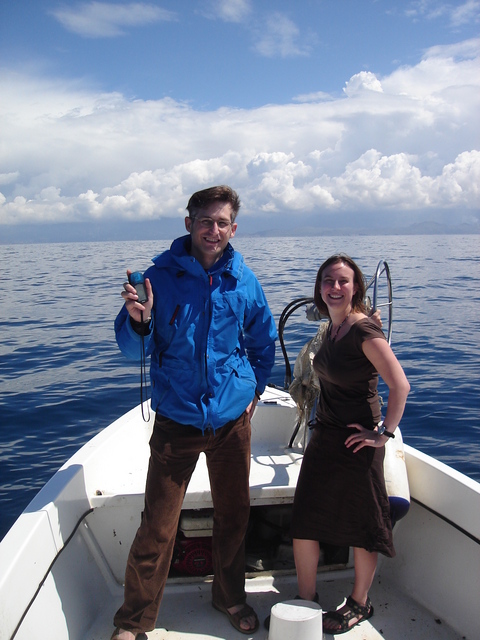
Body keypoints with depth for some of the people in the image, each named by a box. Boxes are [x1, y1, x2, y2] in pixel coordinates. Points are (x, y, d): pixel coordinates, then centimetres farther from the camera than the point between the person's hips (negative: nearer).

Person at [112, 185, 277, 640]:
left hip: (232, 420, 3)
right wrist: (138, 320, -27)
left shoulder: (244, 281, 0)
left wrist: (255, 389, 7)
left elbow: (264, 342, 15)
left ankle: (229, 596, 40)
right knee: (157, 528, 1)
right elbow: (133, 350, -7)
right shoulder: (161, 276, -8)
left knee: (233, 515, 16)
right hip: (176, 421, -2)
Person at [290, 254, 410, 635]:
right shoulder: (333, 328, 7)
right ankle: (306, 602, 26)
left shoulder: (364, 329, -18)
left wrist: (385, 433, -18)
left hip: (356, 443, -8)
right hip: (325, 437, 8)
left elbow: (400, 385, -25)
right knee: (304, 522, 10)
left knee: (361, 525, 9)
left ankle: (359, 604, 29)